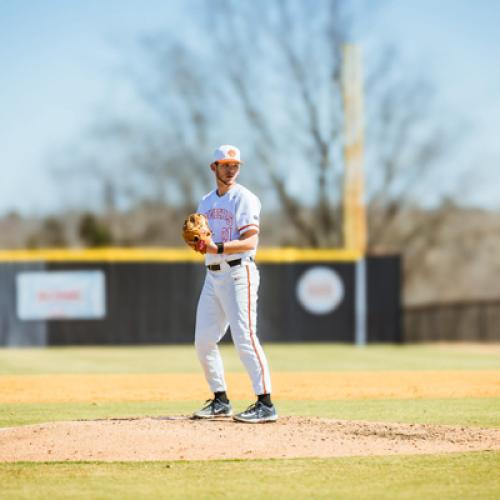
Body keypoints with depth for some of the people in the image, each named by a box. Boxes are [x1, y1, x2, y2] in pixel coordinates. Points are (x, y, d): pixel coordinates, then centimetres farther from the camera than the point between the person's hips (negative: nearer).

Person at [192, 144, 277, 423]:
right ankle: (221, 401, 18)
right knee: (204, 340, 6)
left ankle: (266, 405, -16)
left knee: (245, 338, -15)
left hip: (238, 273, -8)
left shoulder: (245, 199, -6)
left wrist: (217, 247, -29)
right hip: (212, 276, 8)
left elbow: (250, 241, -17)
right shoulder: (207, 202, 17)